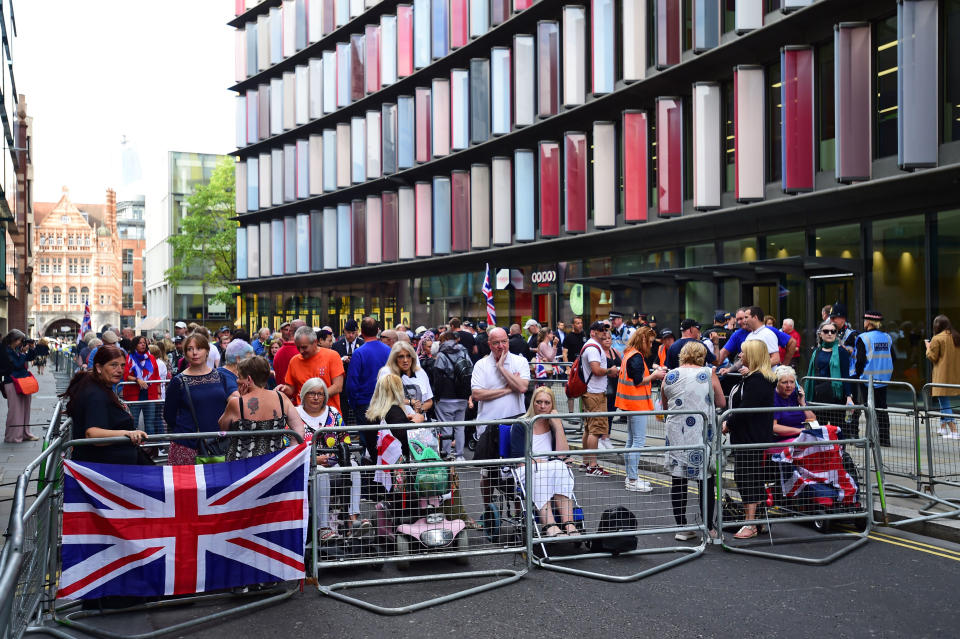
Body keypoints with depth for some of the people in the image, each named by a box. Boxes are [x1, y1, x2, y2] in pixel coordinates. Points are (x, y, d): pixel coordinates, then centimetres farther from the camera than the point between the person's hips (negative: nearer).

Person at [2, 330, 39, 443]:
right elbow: (17, 364, -17)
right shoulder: (5, 351, -11)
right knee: (15, 410, -4)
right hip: (12, 383, -7)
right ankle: (12, 436, 4)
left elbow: (30, 358, 15)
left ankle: (24, 433, 19)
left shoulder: (17, 349, 10)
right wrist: (23, 353, -15)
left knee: (25, 409, 11)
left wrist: (32, 348, 1)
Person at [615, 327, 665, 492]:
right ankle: (632, 480, -4)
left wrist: (653, 374, 11)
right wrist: (655, 376, -6)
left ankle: (630, 478, 22)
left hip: (631, 404, 11)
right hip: (637, 404, -11)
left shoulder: (629, 354, 14)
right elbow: (638, 381, -19)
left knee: (631, 440, 14)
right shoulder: (637, 357, -16)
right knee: (639, 441, -7)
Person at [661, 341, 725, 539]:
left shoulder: (669, 377, 3)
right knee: (707, 480, 8)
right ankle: (708, 527, 12)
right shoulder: (709, 374, -2)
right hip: (703, 433, -1)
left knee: (678, 479, 7)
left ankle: (682, 528, 9)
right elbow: (721, 403, 3)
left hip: (676, 433, 2)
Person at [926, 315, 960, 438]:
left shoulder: (937, 339, -14)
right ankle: (943, 428, 28)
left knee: (945, 404, -5)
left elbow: (932, 357, -9)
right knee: (946, 403, 21)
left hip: (943, 376, -7)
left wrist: (928, 347, 5)